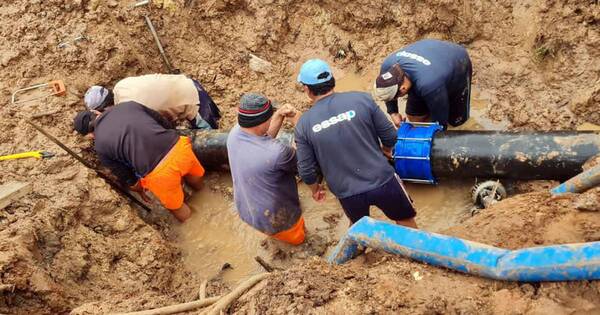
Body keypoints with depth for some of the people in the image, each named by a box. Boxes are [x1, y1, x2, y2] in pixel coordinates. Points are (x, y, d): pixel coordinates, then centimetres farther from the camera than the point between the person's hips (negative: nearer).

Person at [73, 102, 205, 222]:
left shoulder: (100, 145, 11)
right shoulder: (128, 105, 16)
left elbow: (126, 177, 19)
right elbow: (165, 123, 21)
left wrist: (140, 190, 39)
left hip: (159, 173, -4)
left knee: (177, 208, 26)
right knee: (197, 184, 36)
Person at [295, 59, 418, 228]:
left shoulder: (303, 125, -9)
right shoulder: (361, 99, -12)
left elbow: (306, 171, -3)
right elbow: (390, 136, -5)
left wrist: (315, 188, 18)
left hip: (347, 193, 1)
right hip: (382, 180, -1)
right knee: (405, 221, 25)